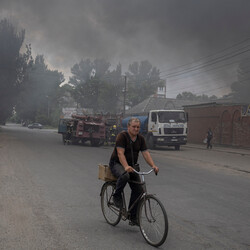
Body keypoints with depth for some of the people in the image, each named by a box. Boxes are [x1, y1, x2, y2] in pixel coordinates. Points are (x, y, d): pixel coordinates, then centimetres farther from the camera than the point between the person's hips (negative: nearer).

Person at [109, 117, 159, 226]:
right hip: (117, 164, -6)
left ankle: (133, 217, 4)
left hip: (132, 166, 6)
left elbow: (146, 153, -4)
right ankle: (116, 196, -12)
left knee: (138, 190, -6)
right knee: (124, 175, -39)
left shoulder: (140, 139, 4)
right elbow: (120, 153, -24)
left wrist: (153, 166, -21)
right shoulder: (122, 136, -15)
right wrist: (126, 166, -40)